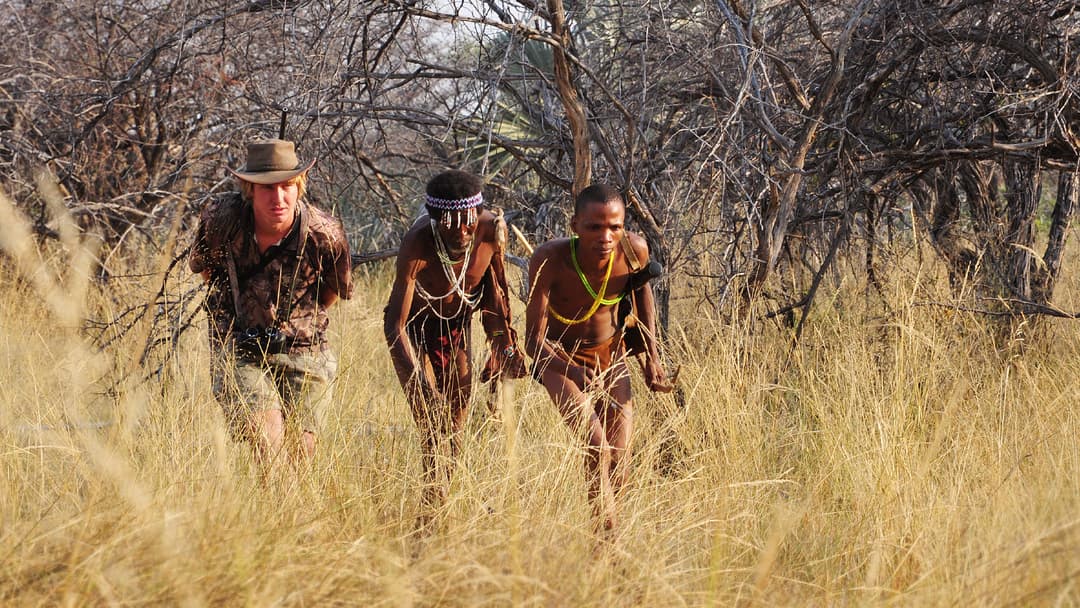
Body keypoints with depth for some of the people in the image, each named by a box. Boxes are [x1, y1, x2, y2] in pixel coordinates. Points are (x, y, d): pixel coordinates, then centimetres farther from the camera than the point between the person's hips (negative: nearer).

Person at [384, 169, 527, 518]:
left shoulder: (492, 231, -20)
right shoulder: (418, 245, -34)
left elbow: (495, 289, 3)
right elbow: (394, 323, -35)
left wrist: (502, 344, 8)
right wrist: (418, 381, -44)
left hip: (457, 327, 5)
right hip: (416, 331, -5)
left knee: (456, 429, 5)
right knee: (433, 431, -15)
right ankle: (433, 511, -13)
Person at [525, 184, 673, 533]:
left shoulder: (634, 250, -23)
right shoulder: (549, 261, -33)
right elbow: (534, 342, -31)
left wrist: (651, 353, 2)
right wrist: (574, 373, -49)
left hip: (610, 356, 3)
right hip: (559, 358, -3)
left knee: (618, 461, 0)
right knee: (596, 445, -24)